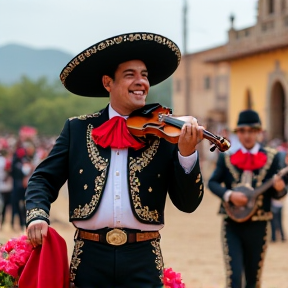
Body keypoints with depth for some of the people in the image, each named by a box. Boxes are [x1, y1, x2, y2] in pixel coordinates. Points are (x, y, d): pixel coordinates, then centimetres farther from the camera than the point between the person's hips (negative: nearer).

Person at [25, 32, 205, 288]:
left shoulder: (164, 133, 3)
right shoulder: (77, 129, 7)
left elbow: (188, 204, -1)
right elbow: (43, 180, 6)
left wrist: (186, 153, -17)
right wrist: (37, 215, -14)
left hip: (143, 260, -1)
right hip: (91, 257, 1)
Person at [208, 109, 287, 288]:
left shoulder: (272, 157, 2)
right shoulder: (227, 156, 3)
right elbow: (213, 182, 2)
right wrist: (230, 195, -16)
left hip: (257, 226, 1)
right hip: (232, 224, -1)